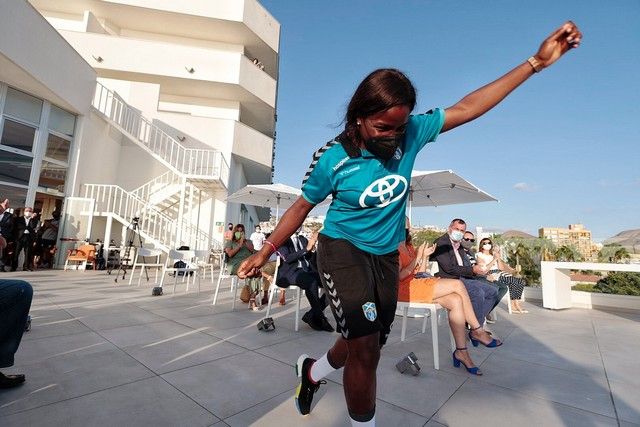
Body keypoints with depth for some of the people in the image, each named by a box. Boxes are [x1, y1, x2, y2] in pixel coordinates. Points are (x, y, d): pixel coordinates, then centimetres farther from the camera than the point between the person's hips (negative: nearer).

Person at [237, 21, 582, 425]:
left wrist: (536, 61, -4)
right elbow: (302, 207, -7)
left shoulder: (411, 133, -10)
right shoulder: (333, 158, -18)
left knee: (367, 345, 17)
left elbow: (467, 108, -3)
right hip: (342, 250, -4)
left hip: (386, 255, 5)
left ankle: (313, 371, 49)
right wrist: (264, 252, -2)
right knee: (365, 347, -17)